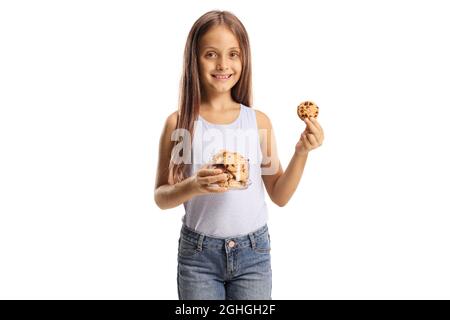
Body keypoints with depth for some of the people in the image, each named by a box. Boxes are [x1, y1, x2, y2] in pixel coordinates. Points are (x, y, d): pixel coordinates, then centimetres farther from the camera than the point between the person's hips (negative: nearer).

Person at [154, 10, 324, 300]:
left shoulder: (259, 121, -3)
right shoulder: (179, 123, -7)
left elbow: (279, 195, 3)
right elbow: (161, 197, -2)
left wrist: (302, 152, -11)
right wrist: (193, 186, -21)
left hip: (253, 253, 1)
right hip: (198, 253, -1)